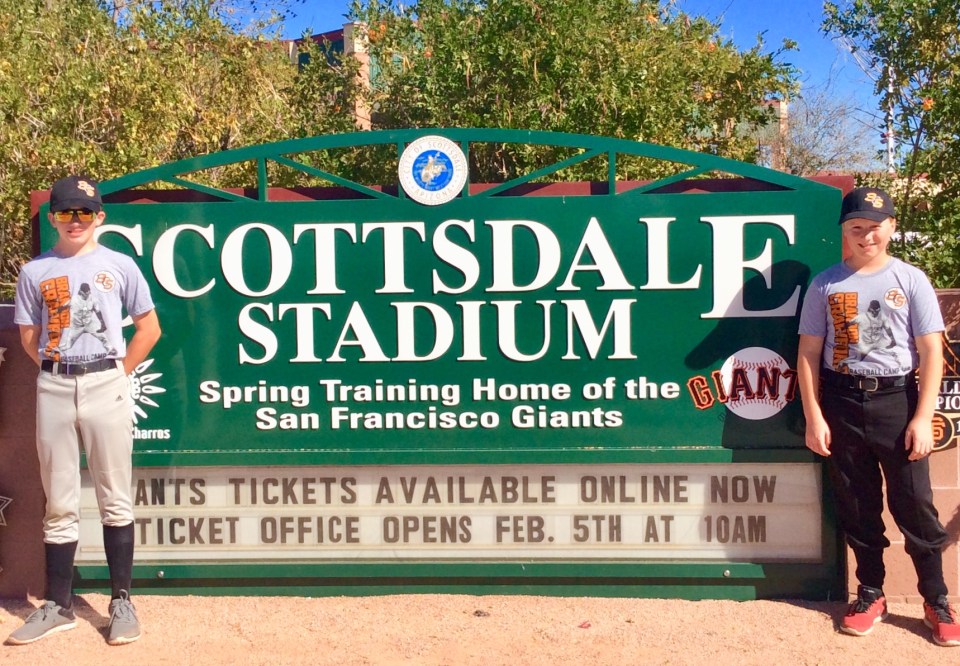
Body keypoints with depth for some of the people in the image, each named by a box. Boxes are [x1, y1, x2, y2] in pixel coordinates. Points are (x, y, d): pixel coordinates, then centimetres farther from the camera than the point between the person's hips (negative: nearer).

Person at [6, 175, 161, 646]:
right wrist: (61, 374, 6)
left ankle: (121, 601, 10)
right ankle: (59, 605, 16)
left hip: (106, 384, -2)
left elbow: (149, 328, 6)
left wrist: (118, 375, 3)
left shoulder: (119, 265, 5)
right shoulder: (34, 272, 9)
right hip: (53, 388, 2)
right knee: (59, 503, 7)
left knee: (115, 499, 2)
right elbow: (29, 338, 12)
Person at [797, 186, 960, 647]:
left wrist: (923, 418, -8)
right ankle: (871, 595, 23)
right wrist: (814, 418, -2)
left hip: (897, 400, -1)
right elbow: (809, 354, 4)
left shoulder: (911, 280, 2)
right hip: (842, 402, 2)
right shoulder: (825, 284, 5)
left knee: (915, 503, 0)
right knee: (856, 505, 9)